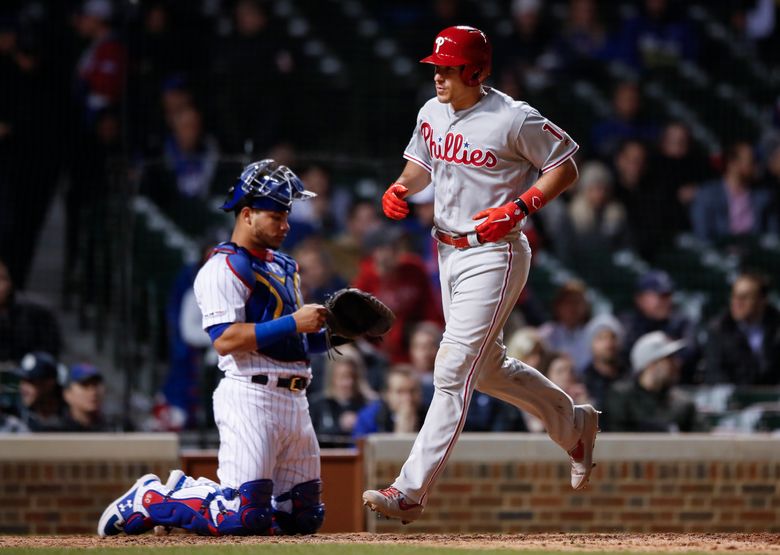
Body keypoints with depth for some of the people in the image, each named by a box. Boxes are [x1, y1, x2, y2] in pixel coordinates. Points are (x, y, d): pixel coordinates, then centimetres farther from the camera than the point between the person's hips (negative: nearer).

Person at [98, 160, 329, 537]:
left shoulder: (284, 268, 22)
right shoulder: (223, 268, -7)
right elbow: (225, 340, -19)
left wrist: (327, 336, 6)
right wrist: (293, 323, -20)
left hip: (293, 400, 9)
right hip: (251, 396, -9)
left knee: (305, 516, 10)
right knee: (243, 517, -18)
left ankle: (188, 491, 21)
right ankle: (151, 500, 5)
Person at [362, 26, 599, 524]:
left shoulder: (513, 120, -16)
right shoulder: (432, 114, 5)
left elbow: (564, 168, -8)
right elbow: (421, 163, 21)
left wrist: (517, 208, -21)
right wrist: (401, 188, -1)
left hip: (494, 255, -9)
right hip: (449, 253, 9)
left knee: (453, 371, -12)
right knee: (488, 367, 19)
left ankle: (412, 491, -14)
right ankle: (573, 424, 40)